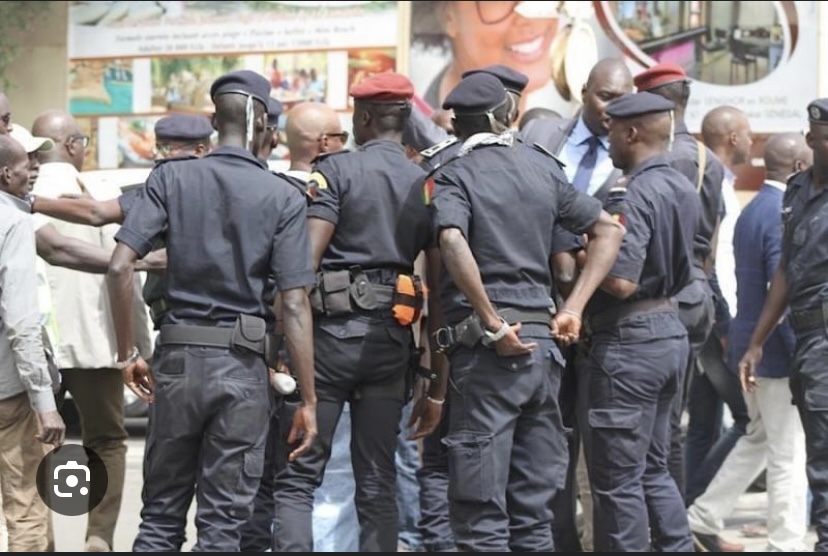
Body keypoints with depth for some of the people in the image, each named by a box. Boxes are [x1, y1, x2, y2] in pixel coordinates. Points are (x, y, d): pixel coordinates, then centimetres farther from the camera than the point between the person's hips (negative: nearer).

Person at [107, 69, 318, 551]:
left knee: (161, 516, 11)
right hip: (243, 365, -1)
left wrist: (128, 353, 3)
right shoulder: (284, 198, -2)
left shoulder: (172, 178, 2)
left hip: (179, 354, 2)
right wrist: (309, 400, -4)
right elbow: (295, 304, -7)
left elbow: (120, 267, -7)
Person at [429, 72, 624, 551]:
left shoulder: (453, 177, -4)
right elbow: (609, 230, 15)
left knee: (481, 511, -3)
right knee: (534, 508, 12)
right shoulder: (543, 167, 13)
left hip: (487, 349, -6)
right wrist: (574, 308, 9)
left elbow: (453, 243, -23)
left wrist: (493, 323, -18)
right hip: (543, 345, 6)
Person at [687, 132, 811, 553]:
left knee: (758, 440, 22)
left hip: (750, 346, 10)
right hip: (777, 352, -10)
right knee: (789, 456, -2)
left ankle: (702, 521, 25)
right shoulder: (783, 215, -19)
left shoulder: (752, 210, 10)